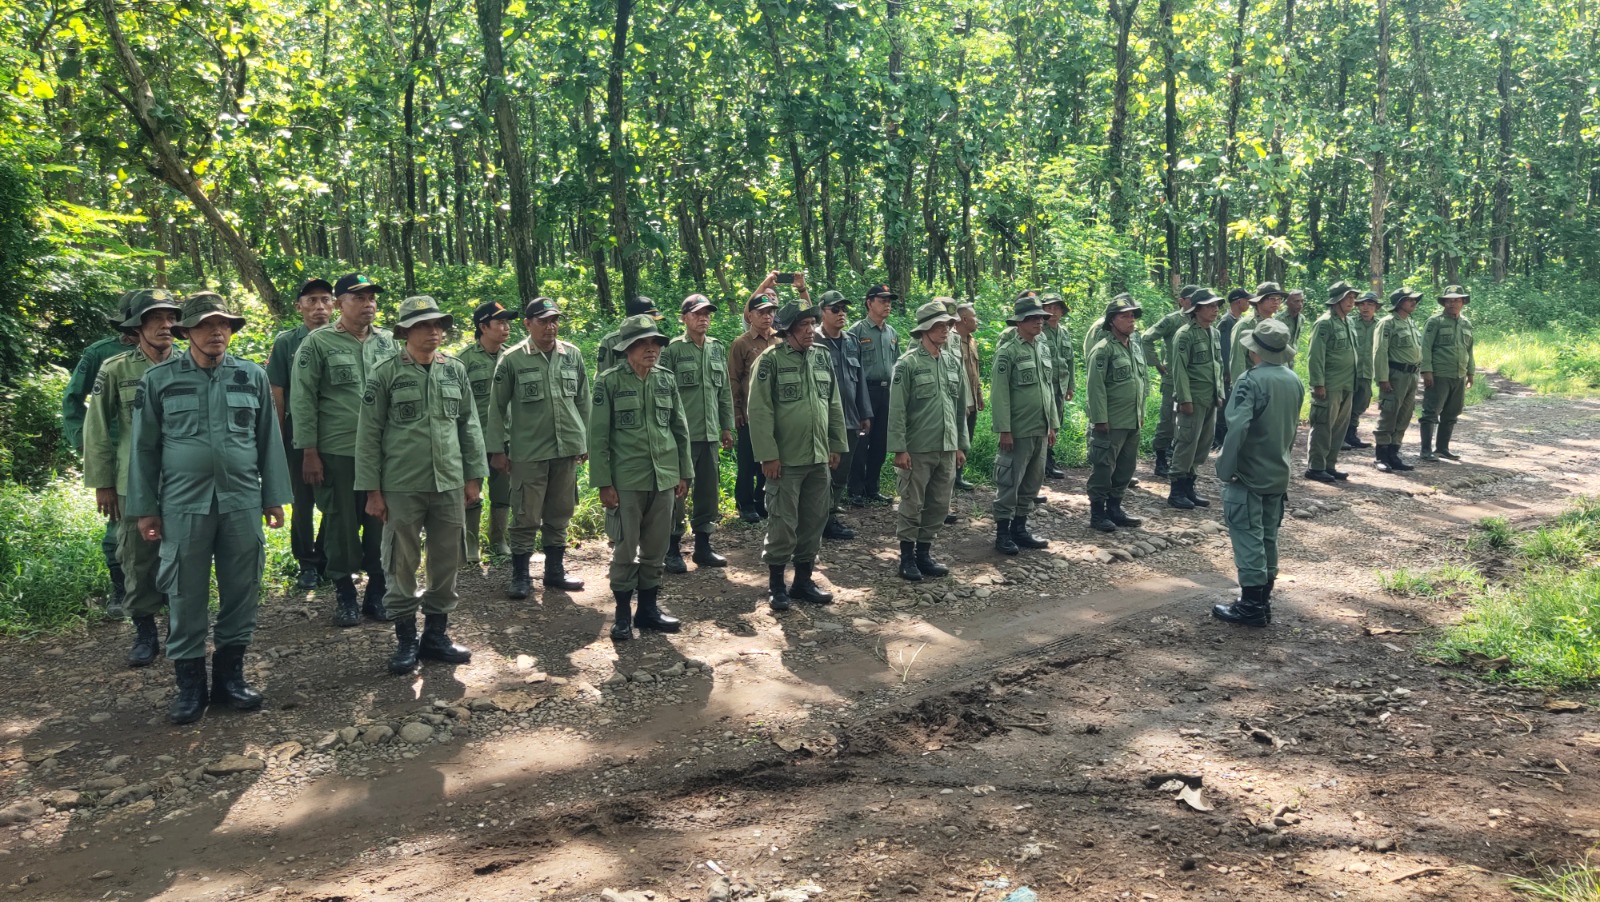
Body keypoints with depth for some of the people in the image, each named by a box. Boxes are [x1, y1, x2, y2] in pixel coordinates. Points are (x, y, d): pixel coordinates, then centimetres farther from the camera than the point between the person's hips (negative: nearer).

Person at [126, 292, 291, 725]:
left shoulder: (252, 377, 6)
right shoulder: (159, 379, 2)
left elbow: (269, 441, 9)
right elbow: (144, 448, 5)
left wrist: (274, 497, 6)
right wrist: (144, 508, 2)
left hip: (242, 503, 2)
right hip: (183, 505, -1)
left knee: (241, 591, 7)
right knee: (185, 595, 4)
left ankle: (230, 674, 21)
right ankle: (190, 683, 15)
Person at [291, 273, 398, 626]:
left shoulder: (387, 343, 9)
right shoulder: (318, 342, -3)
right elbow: (303, 400, -5)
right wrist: (309, 452, -8)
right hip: (337, 454, -3)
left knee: (382, 525, 7)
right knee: (342, 526, 6)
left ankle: (377, 592, 19)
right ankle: (345, 594, 19)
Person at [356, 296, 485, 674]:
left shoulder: (455, 370, 6)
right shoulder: (385, 372, -5)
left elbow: (469, 426, 11)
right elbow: (369, 434, -4)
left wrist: (473, 476, 7)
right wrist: (372, 490, -6)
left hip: (450, 485, 4)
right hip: (401, 487, -3)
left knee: (447, 563, 10)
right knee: (401, 565, 5)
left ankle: (436, 634, 24)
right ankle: (405, 640, 19)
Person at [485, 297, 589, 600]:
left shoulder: (572, 354, 4)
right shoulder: (512, 359, -5)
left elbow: (583, 401, 12)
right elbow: (497, 407, -1)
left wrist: (584, 441, 12)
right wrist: (497, 449, -3)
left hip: (567, 449, 3)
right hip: (528, 451, -3)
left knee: (559, 515, 12)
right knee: (526, 517, 2)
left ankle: (555, 571, 25)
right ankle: (520, 576, 14)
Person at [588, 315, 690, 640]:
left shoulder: (666, 379, 6)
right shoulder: (609, 381, -6)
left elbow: (680, 429, 12)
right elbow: (598, 436, -5)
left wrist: (684, 473, 11)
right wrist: (604, 483, -9)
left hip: (664, 478, 4)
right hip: (626, 479, -4)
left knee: (656, 548, 11)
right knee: (625, 549, 3)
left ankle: (648, 609, 24)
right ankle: (623, 614, 15)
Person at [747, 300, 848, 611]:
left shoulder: (823, 358, 8)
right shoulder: (771, 360, -9)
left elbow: (834, 405, 14)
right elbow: (760, 410, -12)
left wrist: (836, 445, 12)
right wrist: (768, 455, -15)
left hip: (819, 458, 6)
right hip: (785, 459, -6)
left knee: (814, 521, 12)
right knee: (783, 523, 0)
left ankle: (804, 579, 25)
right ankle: (776, 584, 13)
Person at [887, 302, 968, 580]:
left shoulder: (954, 363, 8)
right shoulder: (908, 364, -9)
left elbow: (961, 407, 14)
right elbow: (897, 410, -10)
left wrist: (961, 445, 12)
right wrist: (899, 449, -13)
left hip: (947, 449, 6)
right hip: (917, 449, -5)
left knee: (939, 505, 11)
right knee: (912, 505, 3)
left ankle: (924, 554, 24)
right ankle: (907, 557, 15)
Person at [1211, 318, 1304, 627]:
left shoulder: (1251, 381, -20)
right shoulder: (1295, 382, 4)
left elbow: (1237, 429, -27)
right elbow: (1293, 428, 14)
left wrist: (1224, 470, -19)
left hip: (1248, 475, -7)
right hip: (1278, 475, 7)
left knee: (1248, 539, -1)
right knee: (1268, 538, 15)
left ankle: (1251, 606, 2)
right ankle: (1263, 600, 24)